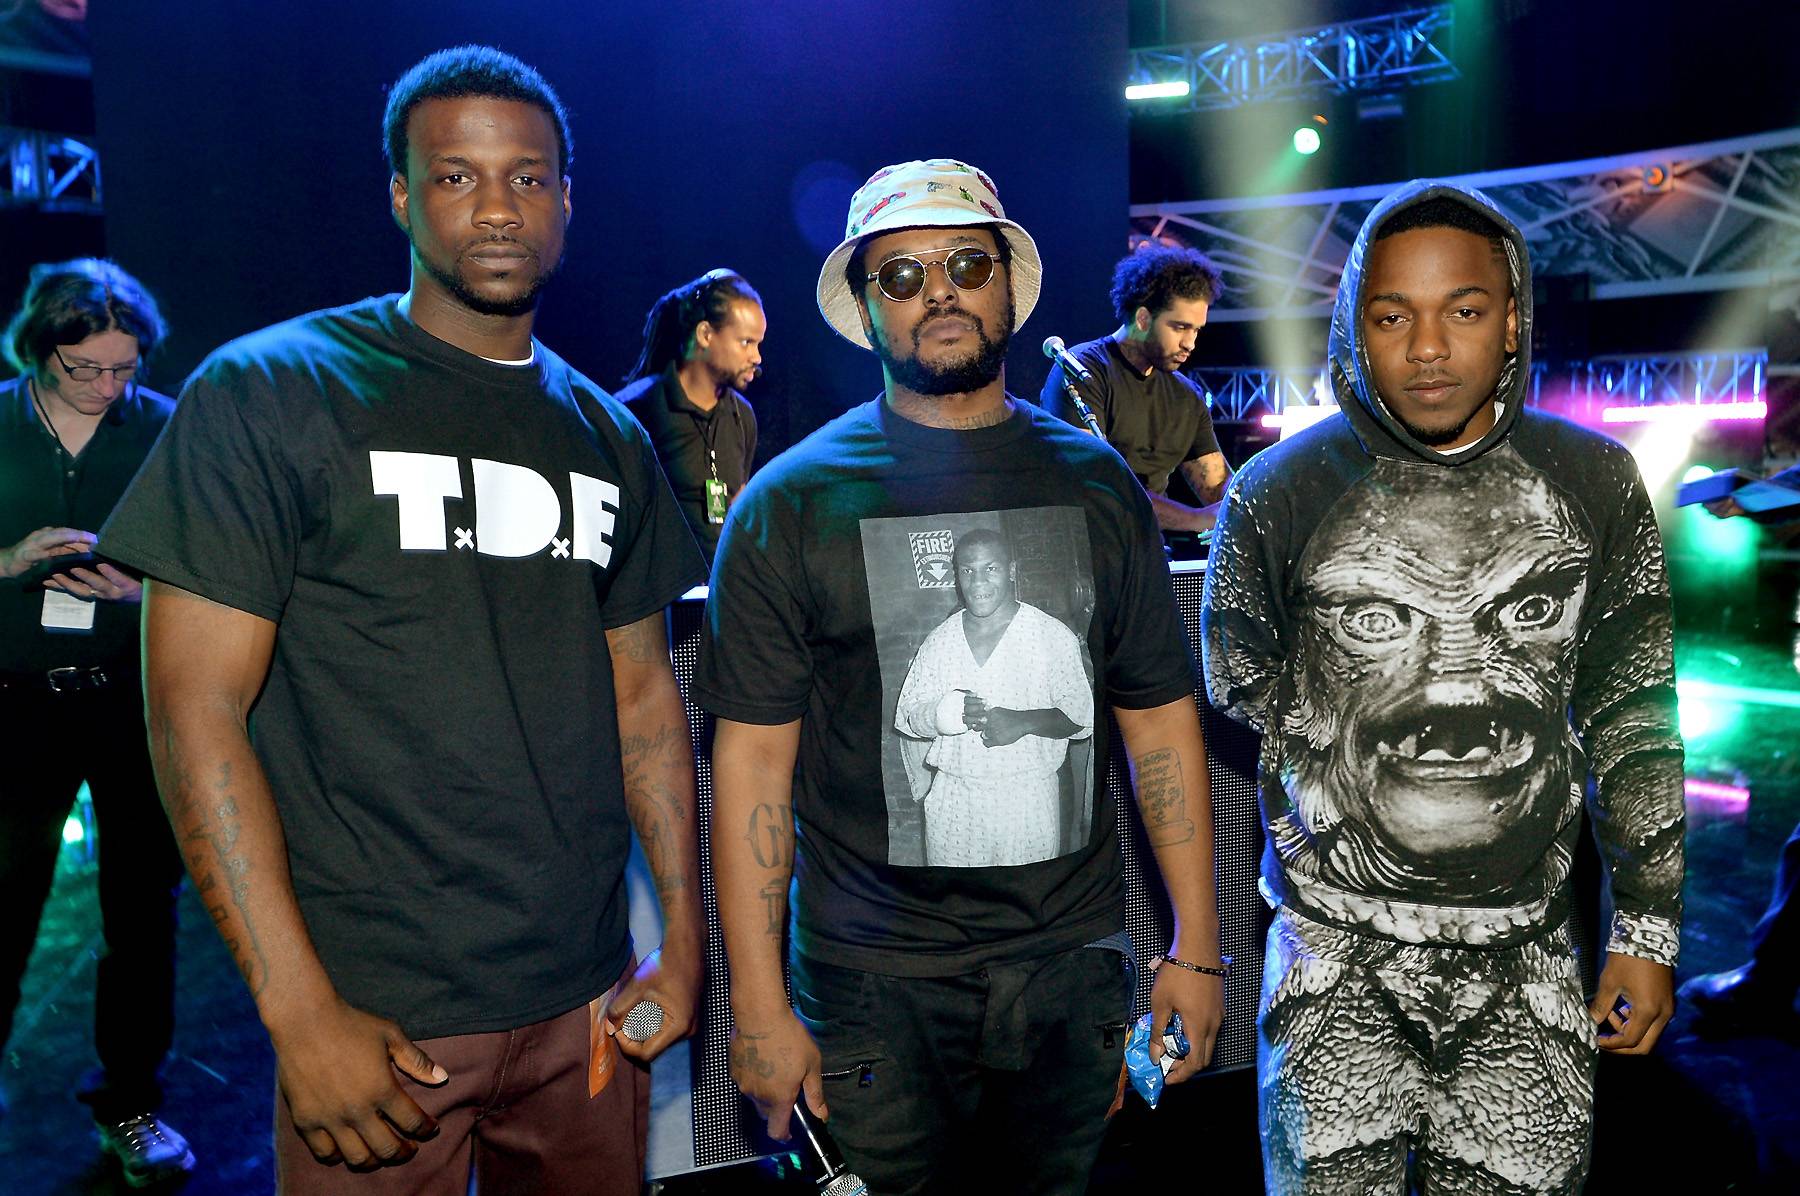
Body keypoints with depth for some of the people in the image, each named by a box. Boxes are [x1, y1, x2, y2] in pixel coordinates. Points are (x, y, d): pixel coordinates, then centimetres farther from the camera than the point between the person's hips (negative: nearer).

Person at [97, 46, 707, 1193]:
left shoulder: (609, 436, 8)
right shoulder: (268, 393, -8)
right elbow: (194, 710, -11)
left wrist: (686, 934, 6)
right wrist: (302, 1012, -15)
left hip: (587, 998, 5)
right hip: (376, 1014, -4)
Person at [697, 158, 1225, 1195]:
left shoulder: (1096, 483, 3)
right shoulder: (792, 503, -5)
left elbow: (1162, 724, 5)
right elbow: (754, 764, -6)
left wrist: (1199, 949, 5)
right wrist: (759, 1003, -8)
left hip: (1075, 960, 3)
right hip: (875, 982, -2)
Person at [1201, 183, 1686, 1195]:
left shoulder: (1596, 485, 1)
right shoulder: (1280, 492, -6)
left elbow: (1632, 722, 6)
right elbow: (1241, 691, 7)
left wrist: (1647, 930, 6)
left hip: (1527, 961, 2)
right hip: (1337, 964, -2)